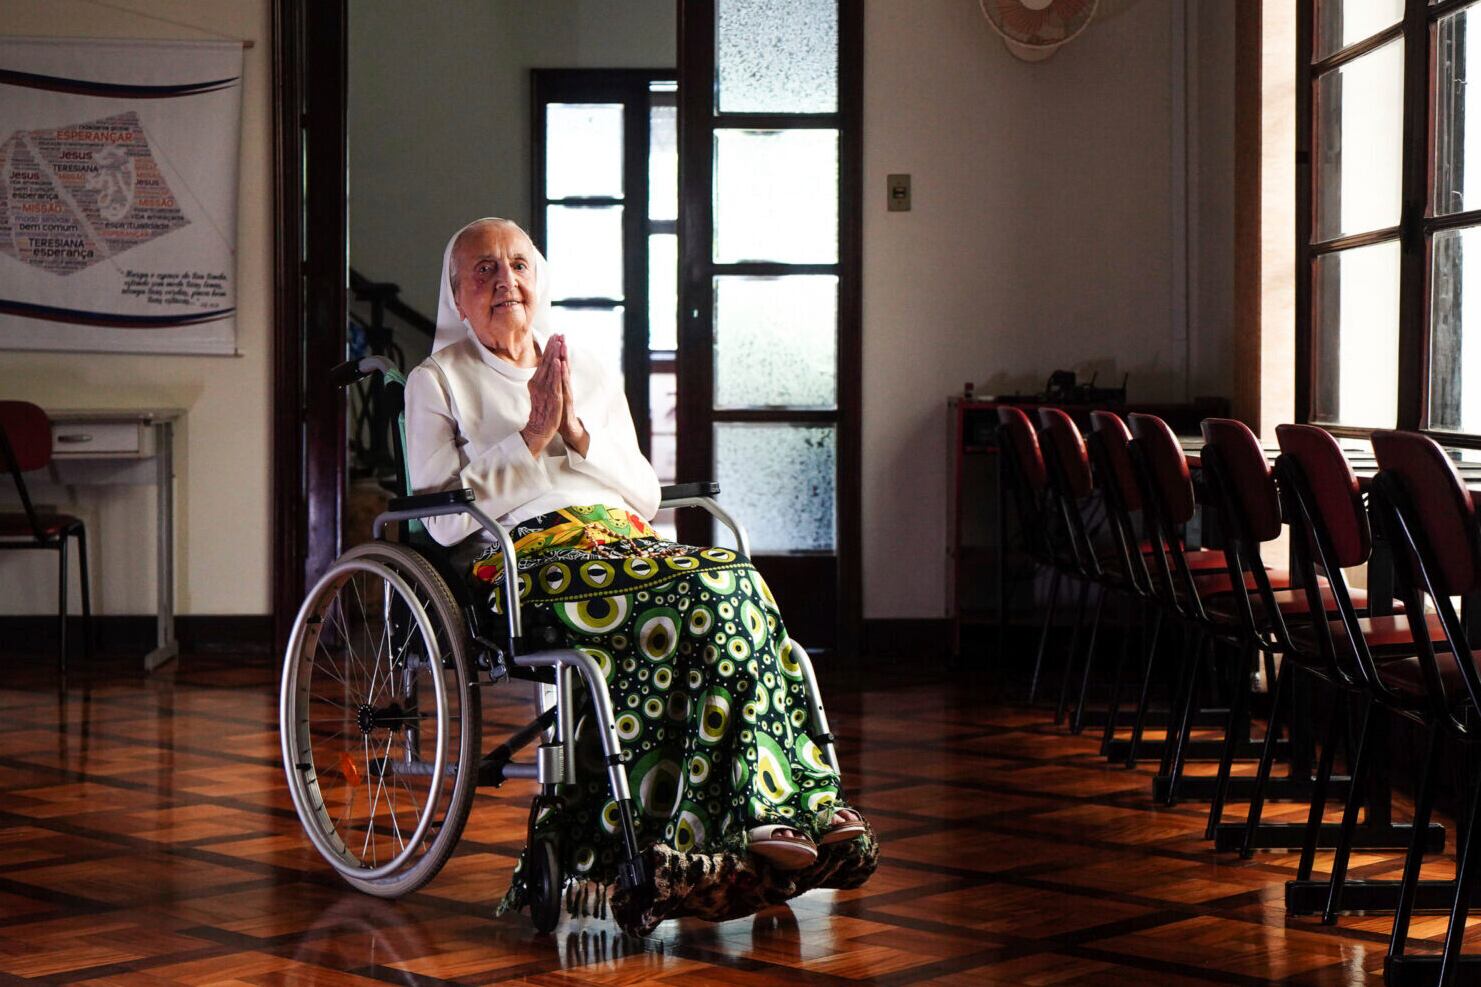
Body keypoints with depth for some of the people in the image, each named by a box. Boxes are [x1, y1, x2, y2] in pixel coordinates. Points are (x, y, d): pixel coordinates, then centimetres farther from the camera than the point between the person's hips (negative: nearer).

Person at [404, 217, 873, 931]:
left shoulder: (591, 373, 26)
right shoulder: (437, 382, 13)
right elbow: (443, 520, 0)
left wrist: (578, 434, 3)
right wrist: (531, 437, -4)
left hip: (625, 544, 5)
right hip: (527, 559, -5)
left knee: (734, 593, -30)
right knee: (718, 586, -31)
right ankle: (762, 809, -29)